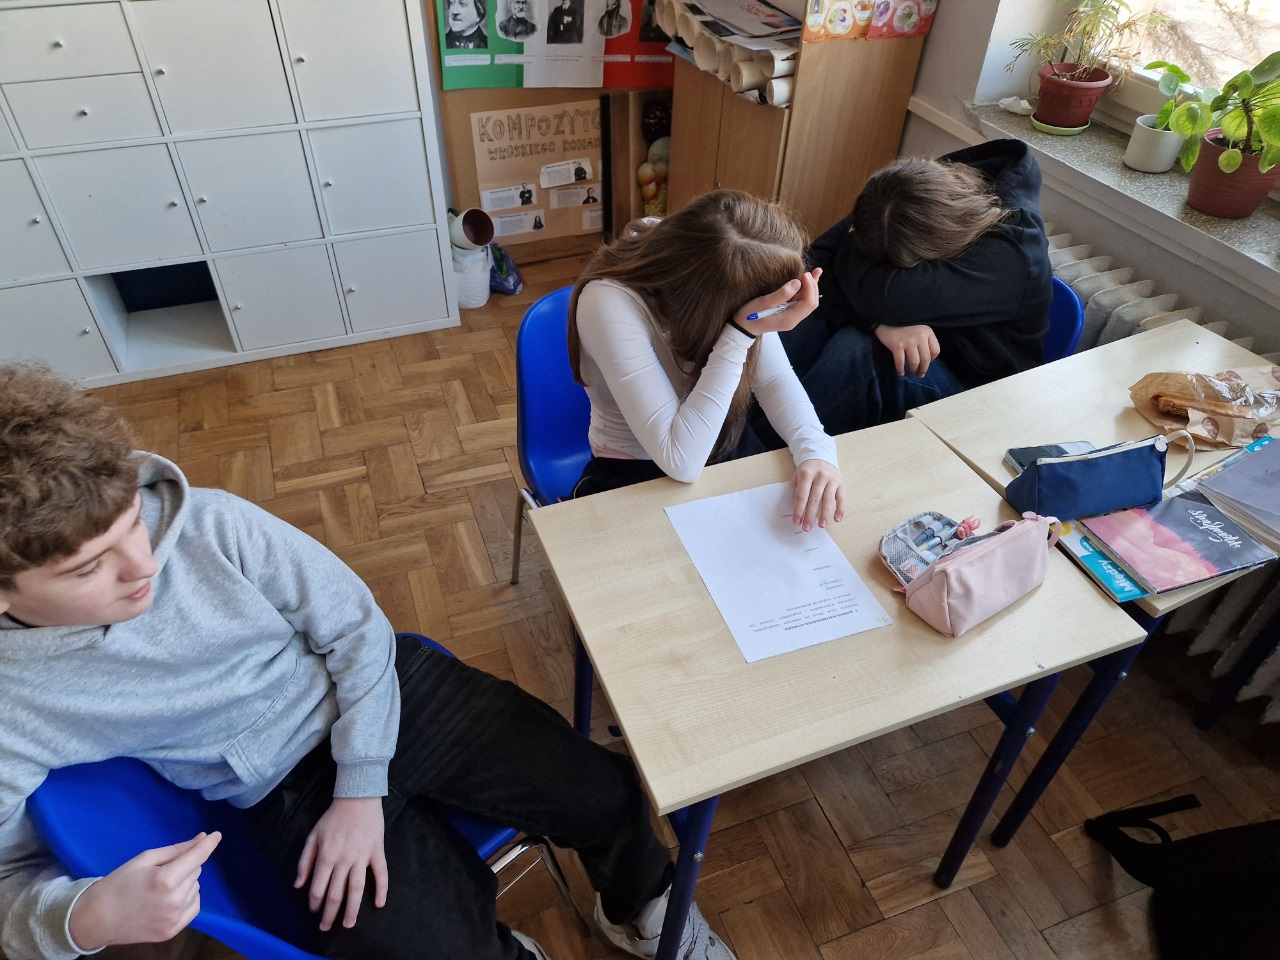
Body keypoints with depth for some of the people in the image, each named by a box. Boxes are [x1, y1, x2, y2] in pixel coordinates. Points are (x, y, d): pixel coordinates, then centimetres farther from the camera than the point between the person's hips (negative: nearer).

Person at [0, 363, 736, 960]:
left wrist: (363, 789, -11)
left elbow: (353, 626, -9)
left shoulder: (211, 524, -17)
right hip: (292, 791, 0)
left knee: (611, 797, -5)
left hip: (386, 690, 1)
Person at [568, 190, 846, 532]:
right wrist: (742, 334, -38)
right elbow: (681, 460, -34)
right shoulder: (609, 304, -31)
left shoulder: (723, 272, -16)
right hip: (638, 475, -5)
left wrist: (815, 451, -27)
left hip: (724, 443, 5)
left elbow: (775, 380, -8)